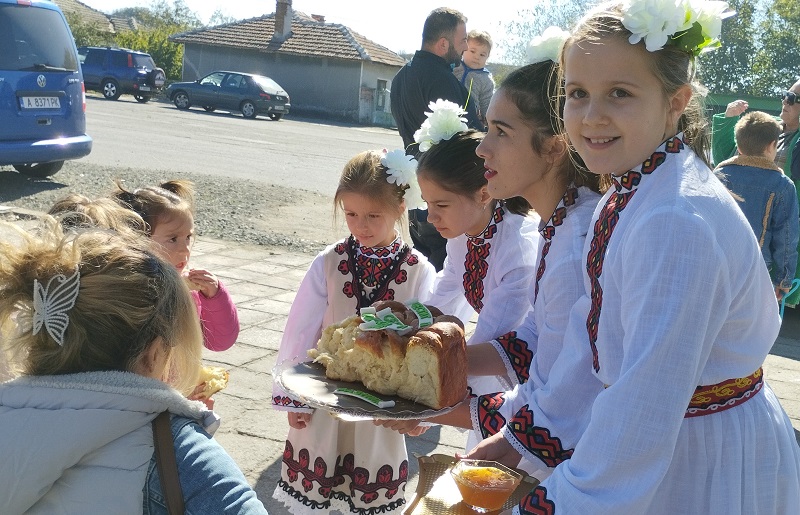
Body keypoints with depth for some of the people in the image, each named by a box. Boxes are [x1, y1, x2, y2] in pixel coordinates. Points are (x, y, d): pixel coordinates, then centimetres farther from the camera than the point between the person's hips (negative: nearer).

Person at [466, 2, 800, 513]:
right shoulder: (631, 193, 0)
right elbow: (594, 340, 6)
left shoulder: (679, 221, -30)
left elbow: (647, 407, -30)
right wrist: (521, 434, 6)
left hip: (712, 467, -8)